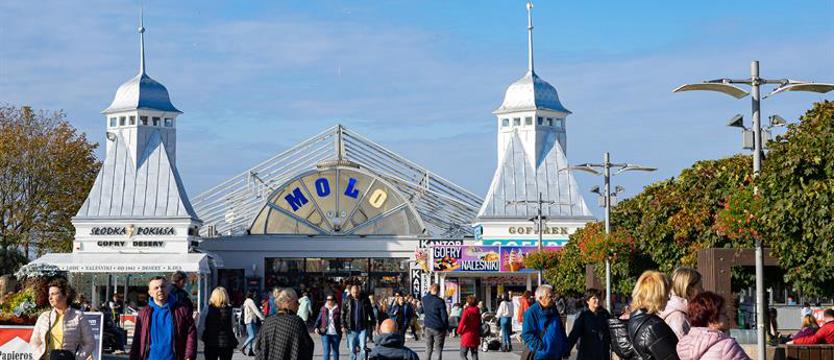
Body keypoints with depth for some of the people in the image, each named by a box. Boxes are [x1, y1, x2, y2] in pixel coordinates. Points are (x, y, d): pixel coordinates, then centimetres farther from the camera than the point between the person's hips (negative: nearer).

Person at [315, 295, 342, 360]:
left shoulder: (337, 309, -3)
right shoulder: (323, 309, 4)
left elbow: (341, 320, -4)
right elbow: (318, 319, 9)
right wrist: (316, 327, -5)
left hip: (335, 334, 0)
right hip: (325, 333, 0)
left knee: (335, 351, 14)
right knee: (326, 351, -7)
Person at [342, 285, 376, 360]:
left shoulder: (365, 300, 1)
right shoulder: (347, 301, 1)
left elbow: (371, 312, 9)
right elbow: (343, 314, 3)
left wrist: (373, 323, 8)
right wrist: (343, 325, -3)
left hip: (363, 328, -1)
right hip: (351, 329, 1)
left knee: (363, 348, -6)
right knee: (352, 349, 7)